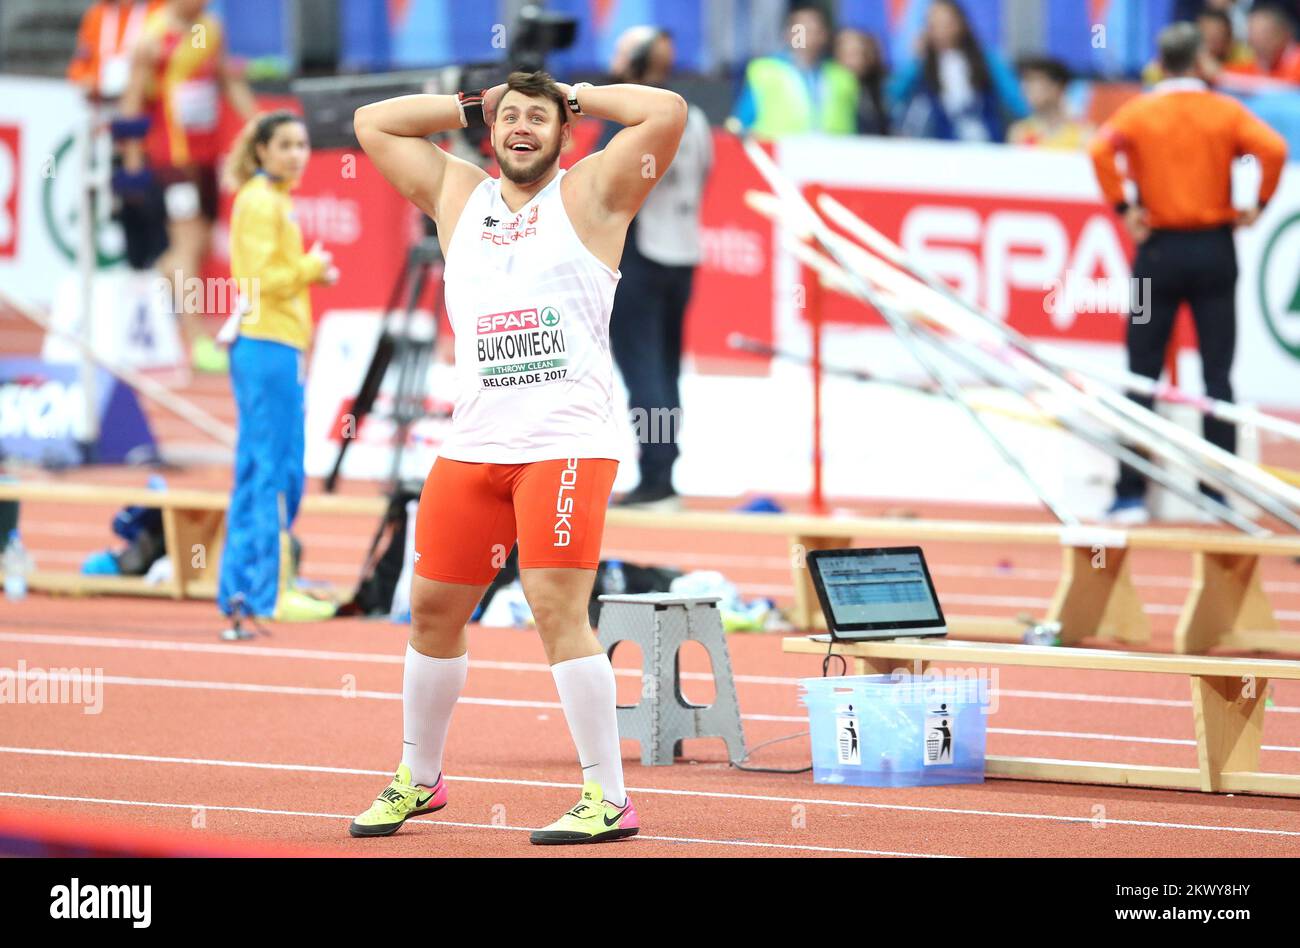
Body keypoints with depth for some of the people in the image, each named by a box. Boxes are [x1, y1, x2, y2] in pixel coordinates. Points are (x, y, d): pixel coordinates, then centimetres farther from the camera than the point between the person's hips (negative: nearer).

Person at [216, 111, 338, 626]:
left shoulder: (271, 199, 19)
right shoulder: (262, 202, -11)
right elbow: (263, 279, -18)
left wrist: (311, 271, 7)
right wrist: (312, 267, -6)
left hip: (262, 346, 10)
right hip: (270, 346, -10)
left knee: (255, 470, 11)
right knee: (277, 471, -8)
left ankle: (239, 590, 15)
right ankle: (270, 593, -7)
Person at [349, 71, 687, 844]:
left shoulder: (590, 193, 5)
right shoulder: (457, 195, 18)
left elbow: (669, 112, -6)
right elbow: (373, 123, 23)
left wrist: (577, 98, 7)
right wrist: (474, 105, 19)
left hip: (569, 441, -5)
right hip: (475, 444, 6)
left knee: (558, 607, -15)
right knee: (433, 606, 9)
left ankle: (609, 799, -12)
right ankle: (419, 779, 26)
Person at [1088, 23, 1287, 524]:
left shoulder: (1139, 111, -1)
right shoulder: (1225, 111, 0)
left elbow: (1100, 150, -19)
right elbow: (1273, 149, -15)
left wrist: (1122, 208, -11)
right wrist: (1257, 205, -4)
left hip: (1160, 250, 0)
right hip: (1214, 250, 0)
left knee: (1143, 375, 4)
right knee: (1217, 374, 5)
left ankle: (1131, 495, -1)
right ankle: (1218, 492, 3)